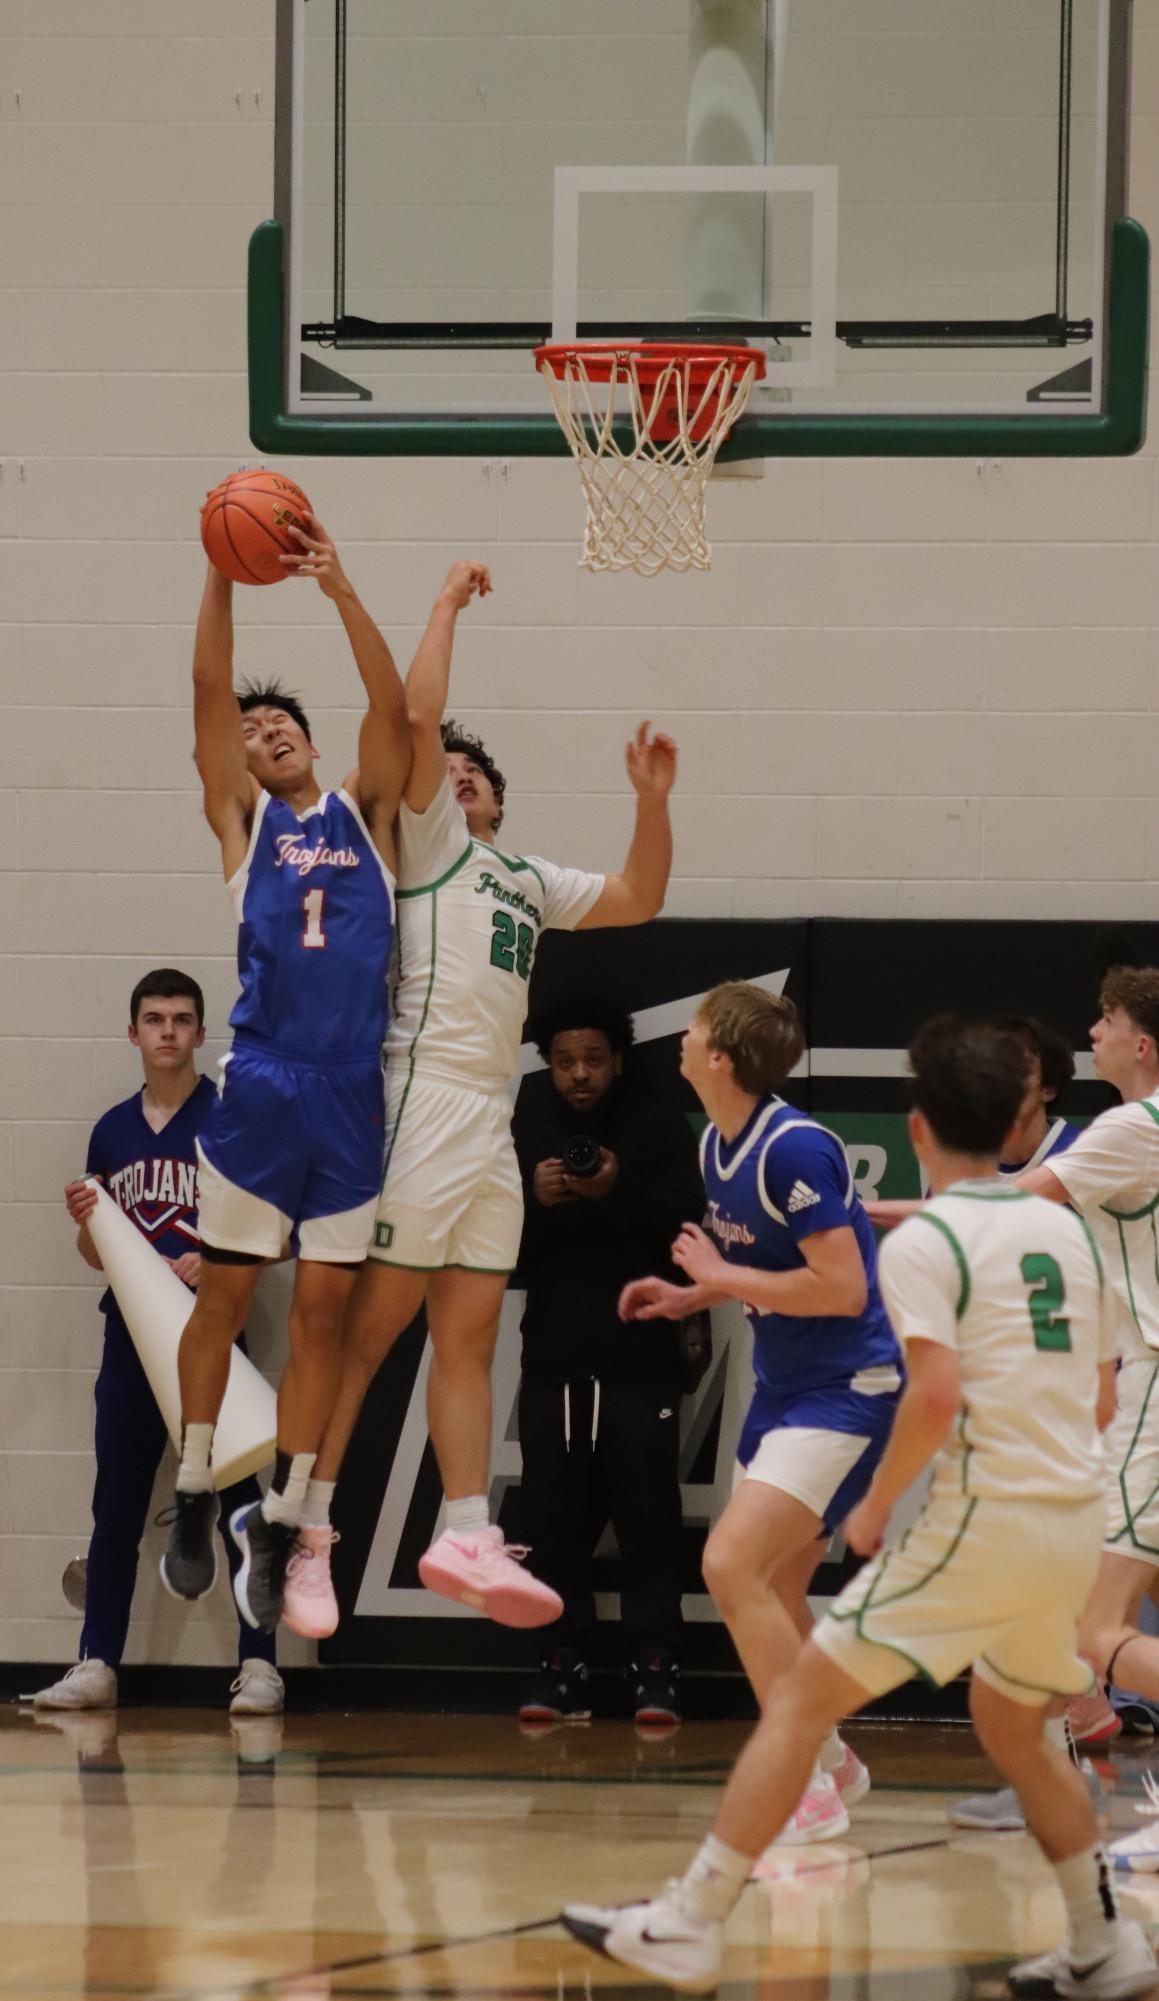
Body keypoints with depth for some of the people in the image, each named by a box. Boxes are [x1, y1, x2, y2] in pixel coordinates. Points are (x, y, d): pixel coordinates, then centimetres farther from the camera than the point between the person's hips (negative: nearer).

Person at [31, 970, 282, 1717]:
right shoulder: (113, 1130, 12)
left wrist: (215, 1261, -19)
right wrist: (85, 1223, -4)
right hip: (130, 1330, 4)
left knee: (236, 1499, -4)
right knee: (117, 1507, 6)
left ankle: (259, 1665, -3)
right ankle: (97, 1664, 9)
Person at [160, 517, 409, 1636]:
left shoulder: (364, 813, 13)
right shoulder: (244, 818, 10)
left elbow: (392, 708, 0)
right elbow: (208, 691, 1)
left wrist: (340, 590, -8)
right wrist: (222, 574, -7)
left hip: (353, 1091, 1)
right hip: (262, 1083, -1)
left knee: (322, 1309, 3)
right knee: (225, 1293, 4)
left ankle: (279, 1523, 9)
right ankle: (194, 1500, 17)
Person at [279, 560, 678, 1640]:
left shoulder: (529, 881, 24)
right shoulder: (429, 840, 4)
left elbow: (637, 900, 27)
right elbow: (418, 717, -9)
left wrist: (651, 799, 14)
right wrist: (447, 605, -2)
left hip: (493, 1121, 8)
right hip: (426, 1097, -8)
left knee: (468, 1338, 5)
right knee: (370, 1327, -9)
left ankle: (466, 1538, 5)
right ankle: (308, 1529, -8)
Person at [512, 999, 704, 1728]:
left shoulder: (661, 1128, 1)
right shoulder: (523, 1129, 8)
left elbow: (687, 1222, -9)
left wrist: (622, 1191, -24)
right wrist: (532, 1200, -15)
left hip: (641, 1359, -3)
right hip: (553, 1358, 3)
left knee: (648, 1519, -4)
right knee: (556, 1522, 3)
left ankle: (655, 1668, -1)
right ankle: (564, 1667, 9)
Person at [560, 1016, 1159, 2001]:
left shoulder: (923, 1243, -9)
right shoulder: (1069, 1230, 11)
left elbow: (938, 1394, -21)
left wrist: (876, 1505, -8)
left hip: (982, 1517, -7)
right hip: (1077, 1518, 7)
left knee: (801, 1699, -1)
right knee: (1012, 1724, 27)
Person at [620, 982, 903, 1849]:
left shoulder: (795, 1149, -22)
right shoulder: (718, 1145, 7)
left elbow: (842, 1287, -24)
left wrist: (720, 1275, -16)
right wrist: (693, 1296, 8)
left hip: (847, 1388, -10)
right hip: (786, 1386, 10)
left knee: (733, 1565, -19)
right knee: (773, 1588, 17)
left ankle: (810, 1788, -13)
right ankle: (832, 1761, 36)